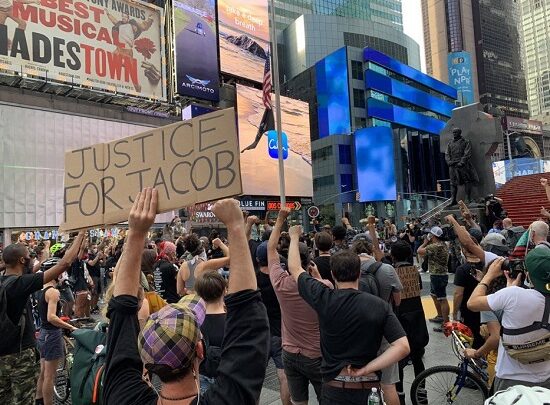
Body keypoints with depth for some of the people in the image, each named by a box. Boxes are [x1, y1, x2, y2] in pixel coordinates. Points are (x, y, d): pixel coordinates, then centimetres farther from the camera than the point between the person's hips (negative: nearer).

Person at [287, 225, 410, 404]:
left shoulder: (324, 298, -14)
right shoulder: (380, 306, -9)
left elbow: (294, 268, 0)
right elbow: (403, 347, -16)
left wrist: (294, 237, 14)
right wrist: (365, 369, -13)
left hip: (336, 388, -1)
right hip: (368, 387, 2)